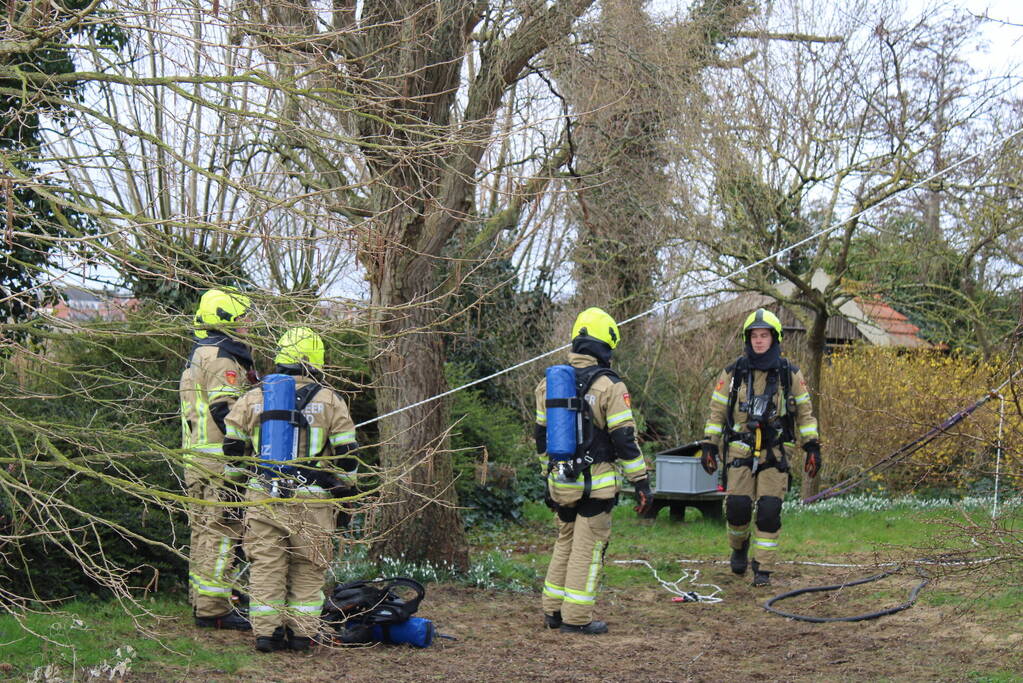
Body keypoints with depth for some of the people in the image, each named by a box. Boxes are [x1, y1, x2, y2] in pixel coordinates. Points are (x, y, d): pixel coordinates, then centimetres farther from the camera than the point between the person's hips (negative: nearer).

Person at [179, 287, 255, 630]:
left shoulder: (198, 354, 21)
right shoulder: (221, 356, -12)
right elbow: (226, 410, -20)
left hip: (196, 459, 11)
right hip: (219, 461, -11)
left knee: (204, 532, 13)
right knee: (221, 532, -9)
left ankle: (202, 603, 19)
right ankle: (214, 608, -8)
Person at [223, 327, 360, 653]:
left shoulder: (252, 398, 8)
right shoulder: (329, 401, 1)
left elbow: (233, 448, 13)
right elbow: (346, 454, 2)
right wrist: (344, 489, 17)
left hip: (262, 498, 2)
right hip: (311, 501, -2)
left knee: (265, 565, 7)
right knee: (307, 570, 7)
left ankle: (266, 631, 5)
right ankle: (301, 631, 7)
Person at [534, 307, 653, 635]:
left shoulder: (550, 383, 8)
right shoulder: (609, 386, -11)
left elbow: (541, 435, 15)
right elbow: (624, 438, -12)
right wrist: (641, 482, -6)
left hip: (560, 482, 6)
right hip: (595, 483, -6)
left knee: (565, 542, 19)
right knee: (588, 547, 1)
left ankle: (553, 611, 21)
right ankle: (576, 617, 2)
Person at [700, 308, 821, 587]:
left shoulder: (790, 374, 4)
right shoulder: (733, 373, 4)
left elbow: (805, 413, 10)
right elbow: (717, 411, 9)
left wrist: (812, 447, 3)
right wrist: (708, 446, 3)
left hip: (775, 453, 0)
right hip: (740, 451, 0)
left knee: (769, 511, -7)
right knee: (738, 506, -8)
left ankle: (763, 569, 4)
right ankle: (739, 546, 24)